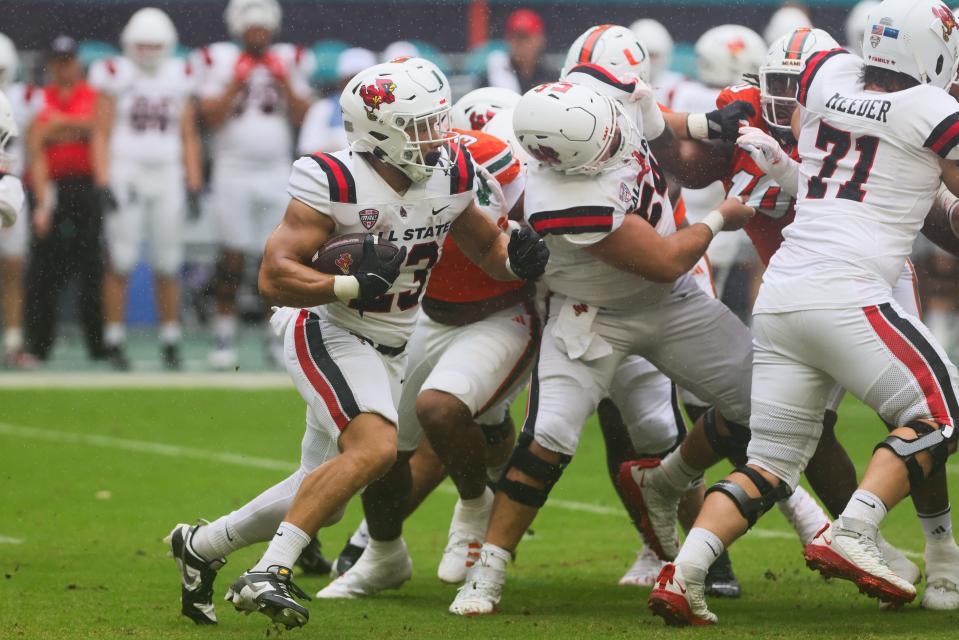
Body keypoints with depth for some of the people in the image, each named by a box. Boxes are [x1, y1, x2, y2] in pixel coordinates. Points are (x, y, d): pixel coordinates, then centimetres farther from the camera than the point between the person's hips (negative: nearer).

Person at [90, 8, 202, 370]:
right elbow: (101, 135, -1)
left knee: (168, 266, 3)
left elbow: (189, 138, 13)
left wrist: (194, 187, 7)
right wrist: (104, 185, -10)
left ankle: (170, 343, 10)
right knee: (120, 262, -7)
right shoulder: (117, 78, -1)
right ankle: (114, 342, -2)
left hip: (167, 178, 3)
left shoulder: (179, 79, 9)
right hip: (125, 175, -3)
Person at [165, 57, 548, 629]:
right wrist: (353, 285, -34)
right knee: (376, 447, -30)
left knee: (324, 493, 11)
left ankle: (202, 546, 29)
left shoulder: (450, 176, -2)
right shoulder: (334, 184, -21)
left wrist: (517, 258, -9)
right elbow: (274, 277, -23)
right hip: (327, 333, -8)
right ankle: (269, 575, -27)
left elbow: (484, 246, 13)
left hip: (389, 349, 8)